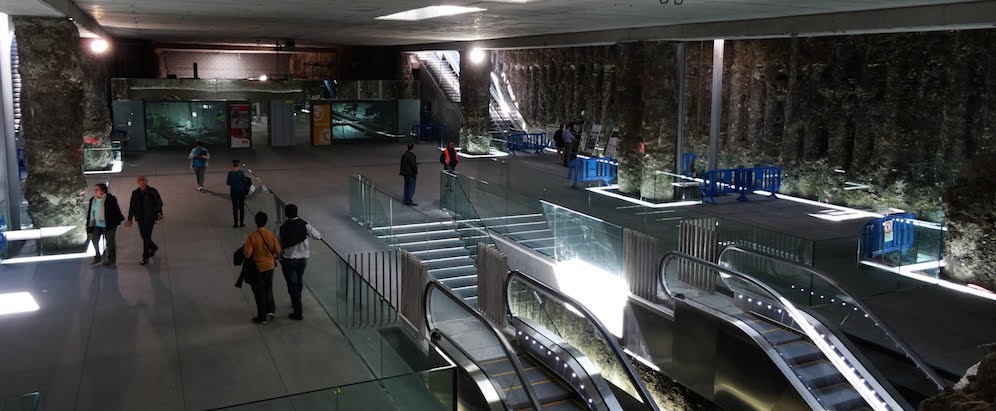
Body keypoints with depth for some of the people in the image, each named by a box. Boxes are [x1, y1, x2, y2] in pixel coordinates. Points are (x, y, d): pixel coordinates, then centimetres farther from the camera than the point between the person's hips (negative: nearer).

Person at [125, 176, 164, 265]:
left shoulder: (152, 191, -2)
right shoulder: (135, 193, 8)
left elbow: (159, 203, 2)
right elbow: (132, 206, 10)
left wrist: (158, 213, -13)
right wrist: (130, 219, 6)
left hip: (149, 218, -4)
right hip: (140, 218, 4)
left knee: (146, 237, -8)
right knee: (144, 237, 11)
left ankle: (145, 258, -2)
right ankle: (153, 247, 40)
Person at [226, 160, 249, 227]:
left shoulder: (230, 173, -10)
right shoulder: (241, 172, -12)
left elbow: (228, 183, -7)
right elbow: (245, 181, -8)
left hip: (234, 192, 0)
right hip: (241, 191, 0)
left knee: (235, 207, 9)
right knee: (241, 207, 10)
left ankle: (236, 223, 10)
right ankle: (241, 223, 13)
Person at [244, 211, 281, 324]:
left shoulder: (252, 236, -20)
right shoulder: (271, 234, -9)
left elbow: (247, 254, -20)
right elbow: (277, 251, -2)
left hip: (258, 268, -3)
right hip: (270, 265, 3)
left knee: (260, 293, 9)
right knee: (268, 289, 24)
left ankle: (262, 317, 18)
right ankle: (271, 310, 21)